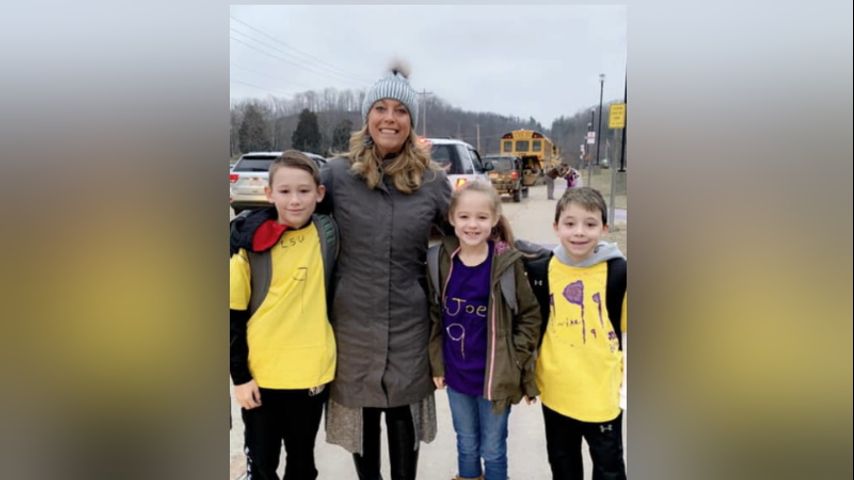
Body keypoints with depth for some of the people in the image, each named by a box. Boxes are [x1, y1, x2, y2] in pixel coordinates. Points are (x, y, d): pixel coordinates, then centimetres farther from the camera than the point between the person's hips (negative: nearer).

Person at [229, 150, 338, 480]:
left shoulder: (328, 234, -5)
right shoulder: (250, 241, -10)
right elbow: (234, 314, -6)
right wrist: (240, 375, -7)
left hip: (312, 372, 2)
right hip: (260, 374, -1)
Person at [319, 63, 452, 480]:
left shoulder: (433, 181, -2)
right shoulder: (337, 174, -4)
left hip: (409, 324, 0)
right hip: (353, 321, 0)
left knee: (404, 418, 15)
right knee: (361, 416, 16)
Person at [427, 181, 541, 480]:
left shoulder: (507, 263, -14)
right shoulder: (441, 260, -6)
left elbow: (530, 315, -7)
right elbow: (434, 316, 2)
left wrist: (514, 361, -10)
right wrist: (437, 364, 2)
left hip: (494, 376, -3)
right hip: (456, 374, 3)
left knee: (492, 449, 15)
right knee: (466, 446, 23)